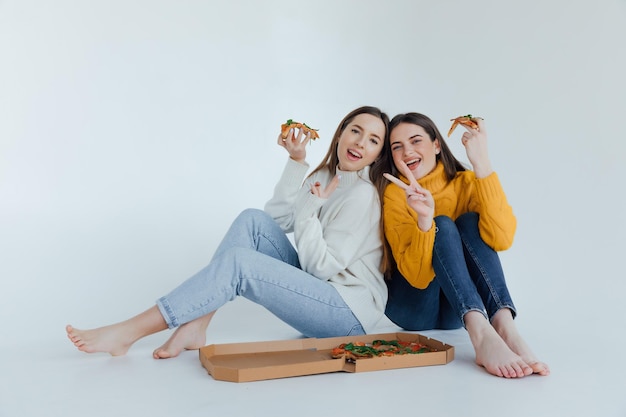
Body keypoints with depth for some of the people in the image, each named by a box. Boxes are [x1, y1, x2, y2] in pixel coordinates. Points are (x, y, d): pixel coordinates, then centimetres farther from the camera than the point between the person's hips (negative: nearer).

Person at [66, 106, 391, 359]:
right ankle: (194, 327, -13)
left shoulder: (362, 194, -12)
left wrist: (309, 210, -21)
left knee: (237, 261, -24)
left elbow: (322, 267, -14)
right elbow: (276, 219, 6)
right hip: (318, 295, 7)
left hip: (350, 314, -7)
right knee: (253, 220, -10)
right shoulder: (326, 176, 12)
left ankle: (125, 334, -17)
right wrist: (297, 162, 1)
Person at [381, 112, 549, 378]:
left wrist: (481, 163, -30)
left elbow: (501, 238, -27)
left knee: (471, 222, -22)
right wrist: (425, 219, -38)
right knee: (443, 226, -26)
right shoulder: (395, 194, -10)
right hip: (412, 306, -2)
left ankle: (504, 326, -40)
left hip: (455, 310, 2)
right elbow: (417, 276, -21)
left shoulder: (465, 182, -6)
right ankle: (481, 335, -46)